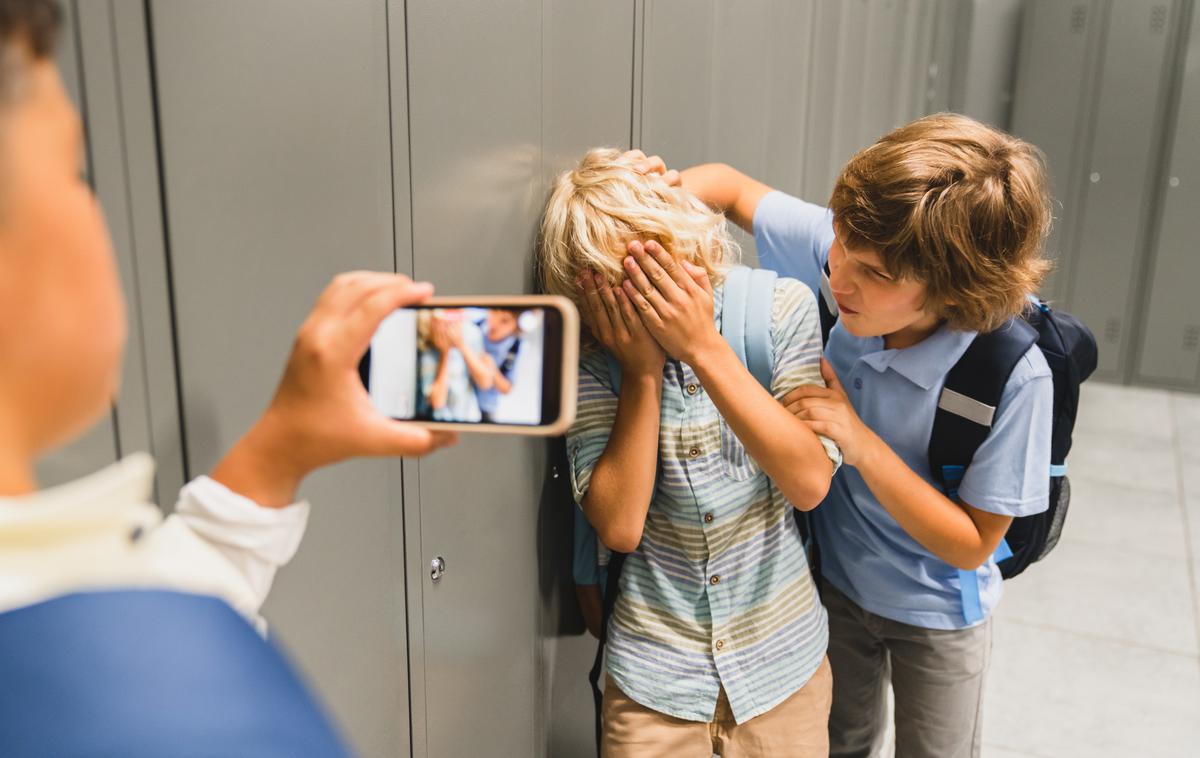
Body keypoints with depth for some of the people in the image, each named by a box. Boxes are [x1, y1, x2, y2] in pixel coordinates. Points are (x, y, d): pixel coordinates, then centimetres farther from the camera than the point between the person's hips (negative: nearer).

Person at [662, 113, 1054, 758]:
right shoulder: (837, 247, -26)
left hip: (933, 612, -3)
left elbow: (970, 543, -24)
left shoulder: (1014, 375, -35)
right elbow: (728, 184, -9)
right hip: (832, 578, 3)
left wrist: (858, 437, -35)